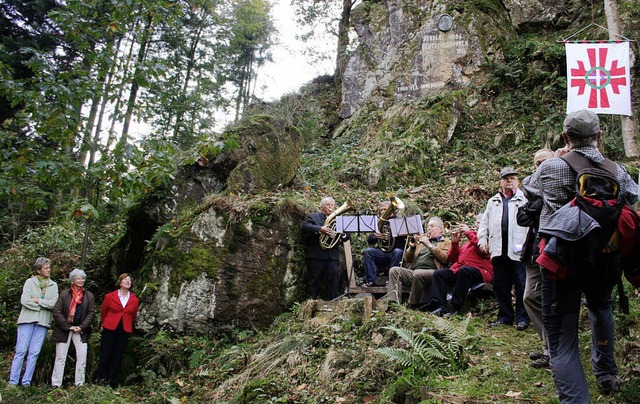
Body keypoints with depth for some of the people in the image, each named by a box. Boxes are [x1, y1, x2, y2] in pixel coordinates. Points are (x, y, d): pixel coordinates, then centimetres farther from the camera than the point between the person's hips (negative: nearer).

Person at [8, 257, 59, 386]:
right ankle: (13, 382, 1)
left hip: (43, 322, 2)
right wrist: (44, 305, -5)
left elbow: (54, 304, -2)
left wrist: (37, 300, -7)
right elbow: (24, 301, -7)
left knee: (34, 353, 1)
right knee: (21, 351, -4)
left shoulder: (53, 285, 11)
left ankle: (26, 382, 5)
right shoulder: (30, 282, 5)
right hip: (28, 319, -2)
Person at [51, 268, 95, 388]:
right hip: (64, 330, -2)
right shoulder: (64, 294, -2)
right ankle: (56, 384, 10)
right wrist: (68, 327, -11)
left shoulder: (88, 296, 5)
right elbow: (57, 312, -6)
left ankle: (79, 383, 5)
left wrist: (81, 327, -9)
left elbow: (91, 313, 2)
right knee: (60, 358, 3)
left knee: (82, 357, -3)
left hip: (81, 330, 2)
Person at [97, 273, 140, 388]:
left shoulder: (134, 300, 2)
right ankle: (101, 381, 14)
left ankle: (112, 383, 14)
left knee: (118, 357, 5)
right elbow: (103, 311, 13)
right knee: (105, 355, 2)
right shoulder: (110, 296, -2)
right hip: (109, 330, -2)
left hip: (124, 331, 2)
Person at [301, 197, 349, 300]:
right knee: (315, 279, 0)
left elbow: (346, 237, 17)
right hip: (316, 255, -3)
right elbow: (304, 227, -11)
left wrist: (343, 234, -8)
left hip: (333, 256, 3)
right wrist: (320, 229, -22)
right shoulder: (313, 217, 9)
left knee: (333, 278, -4)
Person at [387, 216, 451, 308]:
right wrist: (412, 247, 5)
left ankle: (412, 305, -23)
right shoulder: (422, 240, 30)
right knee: (394, 270, -19)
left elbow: (445, 258, -6)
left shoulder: (446, 242, 16)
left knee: (417, 273, -36)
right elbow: (407, 260, 23)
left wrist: (429, 245, -6)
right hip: (413, 272, 5)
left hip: (432, 272, -5)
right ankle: (393, 303, -27)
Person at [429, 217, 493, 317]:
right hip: (458, 269, 7)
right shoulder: (470, 240, 30)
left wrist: (469, 232, -7)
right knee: (439, 274, -14)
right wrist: (455, 243, 10)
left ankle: (454, 307, -33)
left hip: (480, 273, -7)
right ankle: (438, 306, -29)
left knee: (464, 270, -38)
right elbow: (453, 259, 25)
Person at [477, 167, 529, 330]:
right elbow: (484, 222, 22)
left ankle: (522, 318, 8)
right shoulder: (493, 201, 22)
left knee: (521, 286, -2)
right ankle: (505, 316, 19)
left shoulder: (525, 199, 7)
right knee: (500, 285, 9)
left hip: (518, 249, -4)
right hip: (498, 249, 5)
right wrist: (482, 239, 9)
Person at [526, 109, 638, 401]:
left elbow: (530, 189, 13)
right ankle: (606, 374, 45)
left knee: (561, 336, 1)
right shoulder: (617, 171, 1)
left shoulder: (549, 168, -8)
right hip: (603, 258, 4)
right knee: (601, 306, 34)